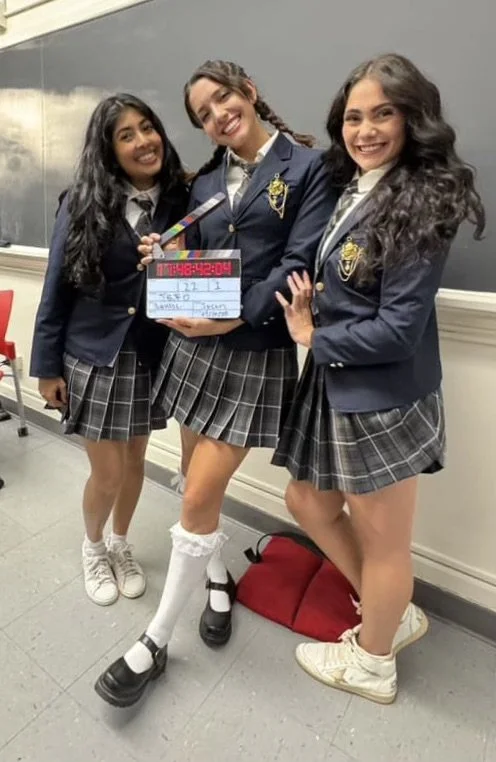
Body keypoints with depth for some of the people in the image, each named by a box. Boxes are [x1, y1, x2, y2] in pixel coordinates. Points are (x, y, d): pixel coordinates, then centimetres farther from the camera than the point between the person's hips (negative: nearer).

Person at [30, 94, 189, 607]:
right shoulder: (82, 205, -7)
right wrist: (47, 366, -4)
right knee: (107, 473, 5)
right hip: (93, 357, -2)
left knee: (135, 461, 16)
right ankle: (93, 546, 38)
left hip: (151, 359, 3)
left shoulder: (180, 200, -1)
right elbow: (56, 289, -5)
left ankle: (120, 544, 43)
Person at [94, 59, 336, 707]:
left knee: (199, 498, -5)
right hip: (192, 342, 6)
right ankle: (218, 576, 42)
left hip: (256, 353, -5)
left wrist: (237, 317, -21)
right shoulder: (205, 180, 15)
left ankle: (155, 642, 16)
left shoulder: (308, 166, 0)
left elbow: (300, 262, -11)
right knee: (199, 478, 14)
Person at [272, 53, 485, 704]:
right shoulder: (353, 189, 11)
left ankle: (372, 665, 41)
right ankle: (394, 615, 44)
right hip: (336, 387, 9)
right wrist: (308, 303, -4)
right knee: (309, 503, 21)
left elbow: (399, 327, -20)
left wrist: (313, 339, -9)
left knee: (382, 539, 11)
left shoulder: (420, 204, -14)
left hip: (383, 397, -9)